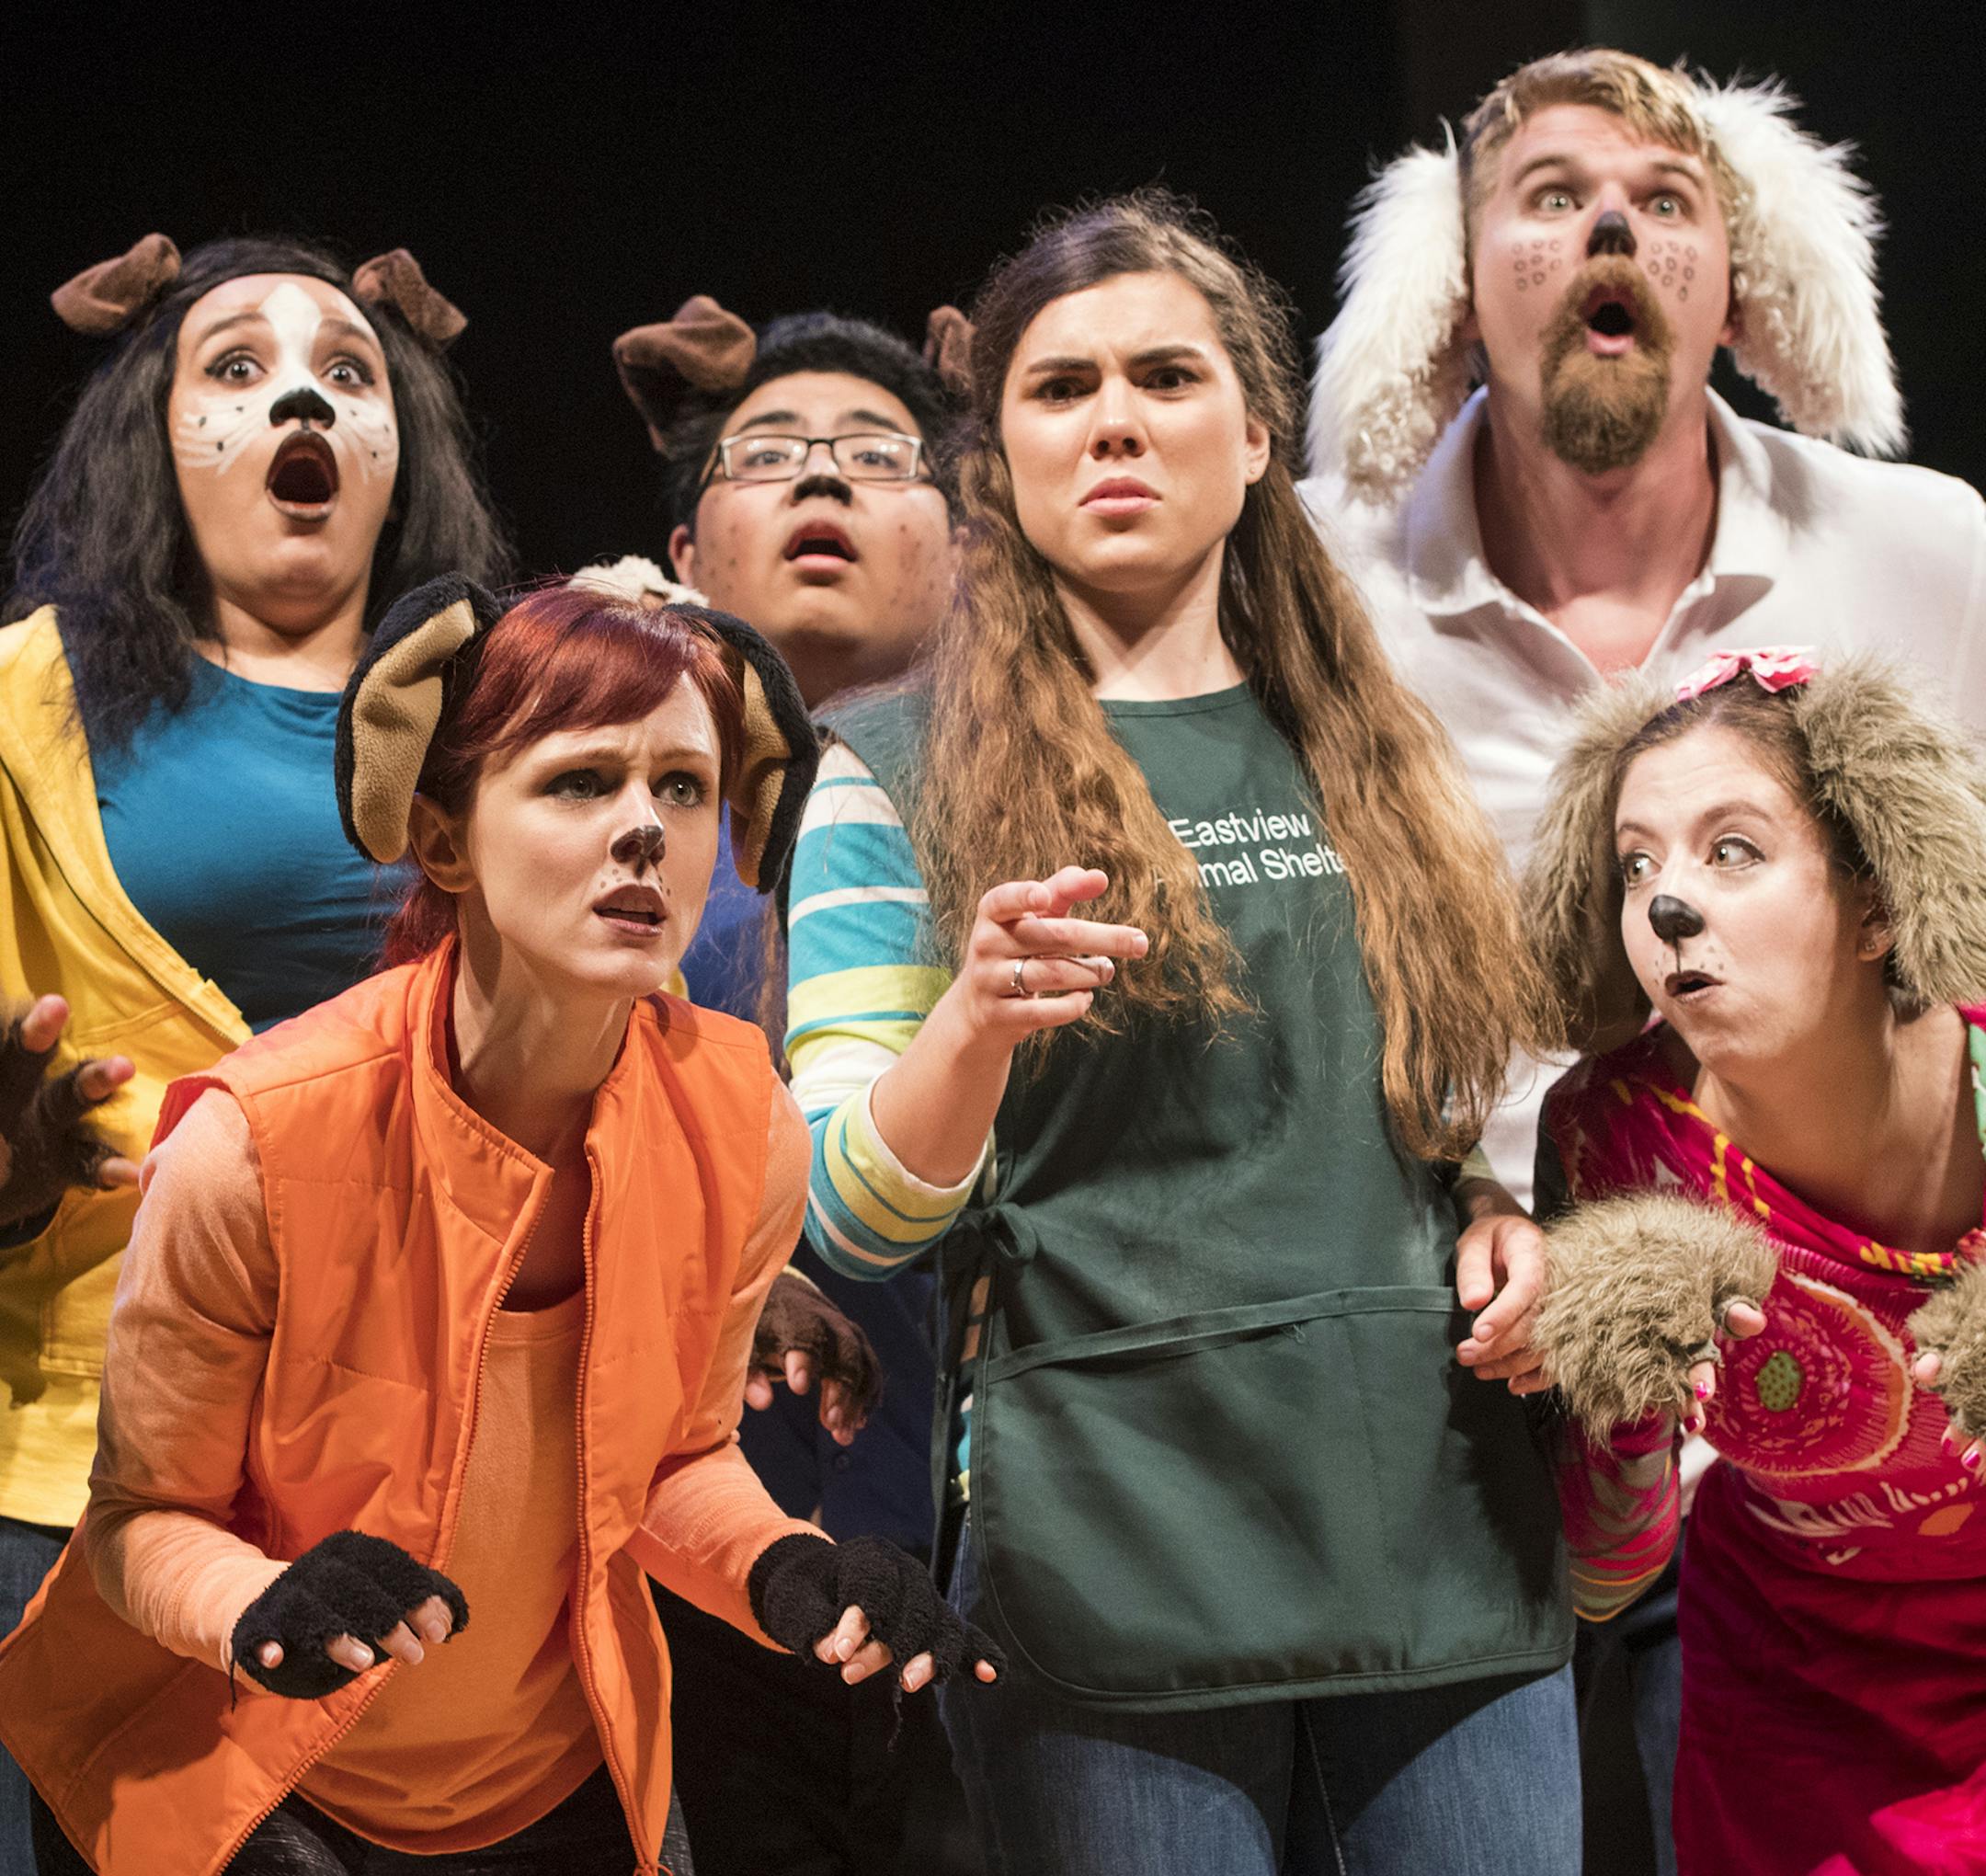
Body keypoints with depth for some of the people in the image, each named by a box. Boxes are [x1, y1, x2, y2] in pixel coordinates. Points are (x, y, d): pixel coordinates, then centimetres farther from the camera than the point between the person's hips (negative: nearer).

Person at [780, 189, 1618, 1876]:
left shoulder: (1379, 752, 14)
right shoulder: (896, 769, 2)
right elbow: (853, 1212, -7)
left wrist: (1502, 1212, 2)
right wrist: (975, 1017, -27)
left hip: (1447, 1537, 4)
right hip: (1119, 1570, -3)